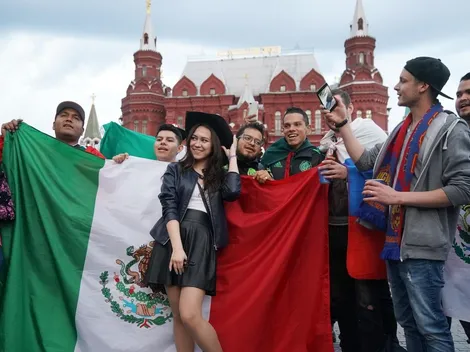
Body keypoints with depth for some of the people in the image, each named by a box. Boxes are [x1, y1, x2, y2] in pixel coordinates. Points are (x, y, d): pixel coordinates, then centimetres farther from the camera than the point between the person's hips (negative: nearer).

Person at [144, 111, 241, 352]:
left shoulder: (219, 174, 15)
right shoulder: (175, 170, 10)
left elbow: (233, 193, -8)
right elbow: (169, 208, -1)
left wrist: (232, 156, 5)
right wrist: (176, 246, -14)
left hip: (202, 243, -1)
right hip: (173, 240, 1)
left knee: (190, 315, -14)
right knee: (178, 316, 3)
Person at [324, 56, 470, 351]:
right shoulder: (403, 130, 15)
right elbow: (365, 161, 13)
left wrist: (398, 197, -19)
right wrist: (343, 123, 10)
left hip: (422, 246, -8)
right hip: (396, 241, 8)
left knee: (431, 327, 0)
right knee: (408, 322, 18)